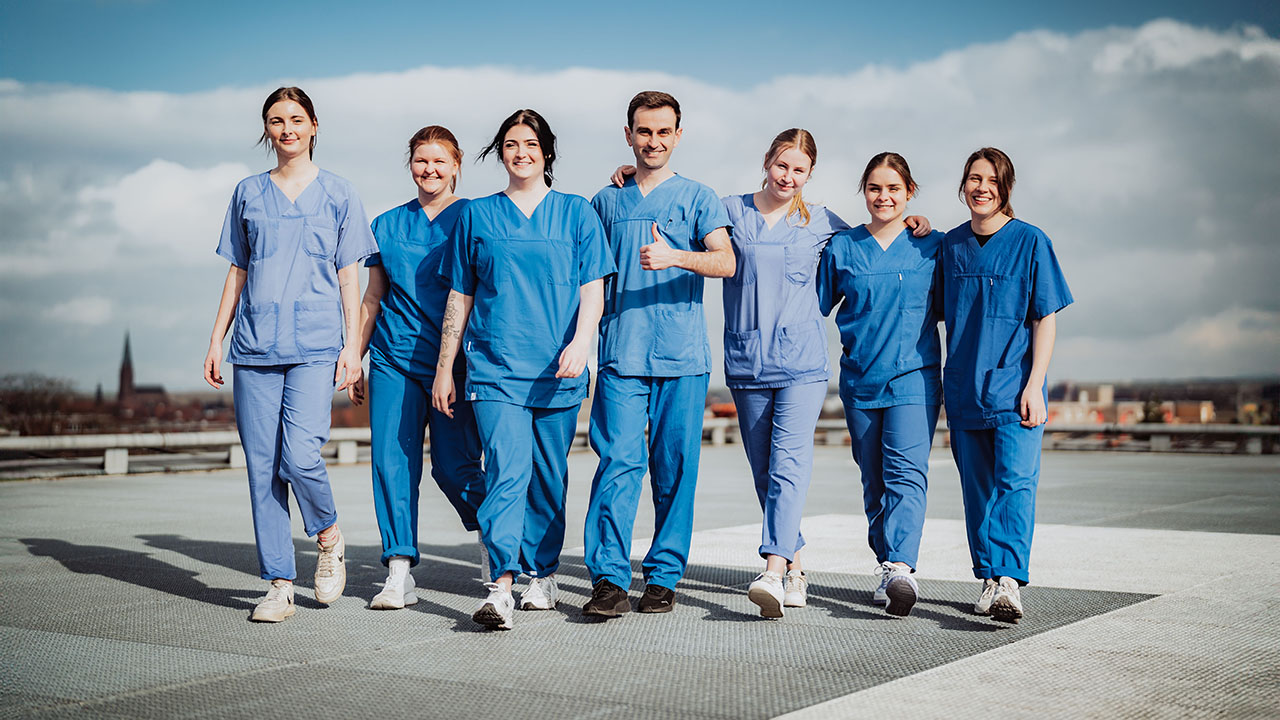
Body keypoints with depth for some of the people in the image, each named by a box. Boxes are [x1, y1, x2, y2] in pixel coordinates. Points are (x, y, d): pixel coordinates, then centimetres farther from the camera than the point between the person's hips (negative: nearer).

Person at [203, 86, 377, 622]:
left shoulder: (338, 194, 8)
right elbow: (237, 273, 17)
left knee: (300, 454, -18)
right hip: (254, 345, 3)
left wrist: (352, 345, -1)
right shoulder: (248, 194, 15)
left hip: (316, 343, -3)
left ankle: (328, 534, 11)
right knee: (262, 466, 0)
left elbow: (349, 277, 6)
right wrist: (216, 339, 10)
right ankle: (279, 584, 7)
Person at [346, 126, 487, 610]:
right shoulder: (388, 225, 14)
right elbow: (372, 299, 17)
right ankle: (399, 574, 1)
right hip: (393, 361, 3)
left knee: (453, 466, -5)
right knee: (391, 460, -4)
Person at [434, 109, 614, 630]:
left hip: (556, 371, 1)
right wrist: (445, 367, 12)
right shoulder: (476, 215, 12)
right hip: (494, 367, -1)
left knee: (548, 478, 7)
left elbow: (593, 289, 3)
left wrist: (581, 341, -14)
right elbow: (459, 297, 14)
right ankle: (501, 587, -20)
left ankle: (542, 575, 23)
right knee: (507, 471, -15)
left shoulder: (576, 213, 10)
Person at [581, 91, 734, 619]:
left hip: (683, 357, -1)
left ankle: (664, 576, 11)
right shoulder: (607, 202, 16)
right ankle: (609, 579, -10)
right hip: (620, 354, 1)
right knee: (619, 462, -10)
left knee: (675, 469, 2)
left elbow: (725, 262, -8)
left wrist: (674, 256, -25)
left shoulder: (697, 198, 8)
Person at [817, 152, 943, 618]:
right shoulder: (842, 248, 8)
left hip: (914, 377, -3)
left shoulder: (931, 246, 4)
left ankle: (901, 568, -28)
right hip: (860, 378, 3)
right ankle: (887, 571, 18)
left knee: (906, 473, -17)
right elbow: (816, 306, 13)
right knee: (874, 482, 9)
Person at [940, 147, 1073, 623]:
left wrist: (1034, 385, -11)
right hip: (964, 388, 4)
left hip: (1015, 387, -4)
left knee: (1015, 482, -14)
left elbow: (1046, 319, -4)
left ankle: (1009, 580, -21)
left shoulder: (1030, 242, -2)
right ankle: (988, 580, 17)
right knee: (977, 489, 8)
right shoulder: (951, 245, 9)